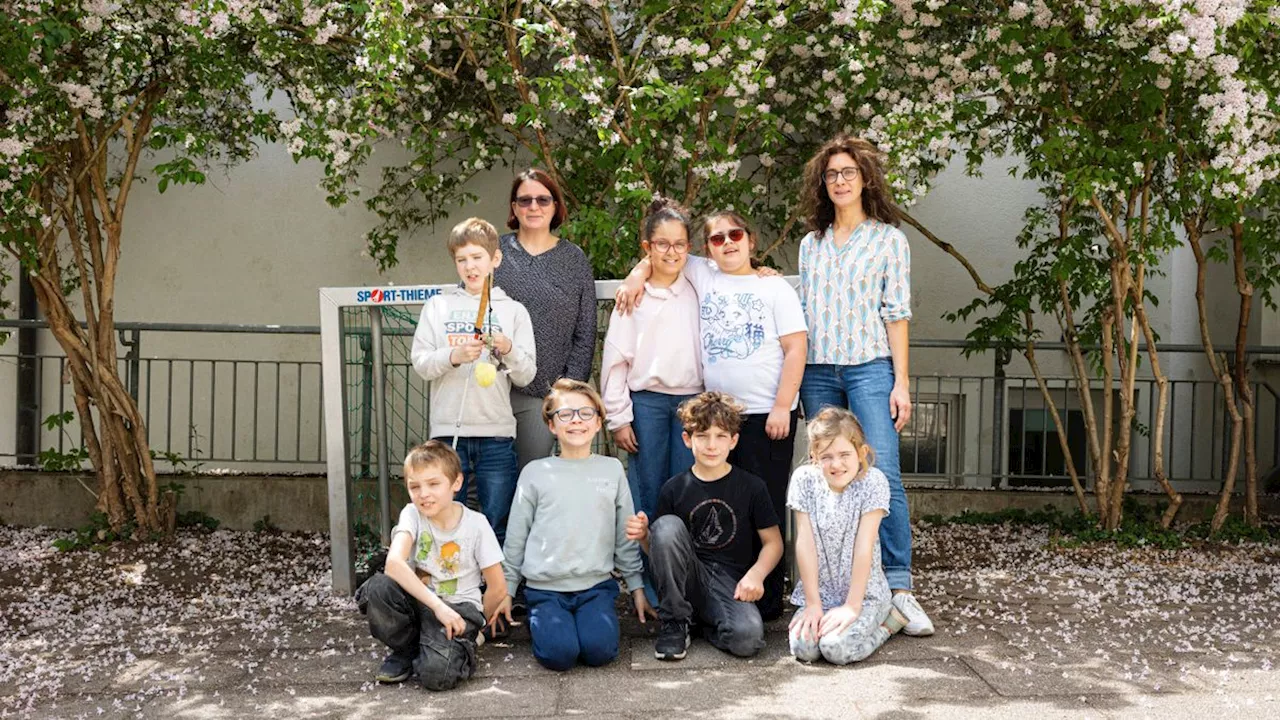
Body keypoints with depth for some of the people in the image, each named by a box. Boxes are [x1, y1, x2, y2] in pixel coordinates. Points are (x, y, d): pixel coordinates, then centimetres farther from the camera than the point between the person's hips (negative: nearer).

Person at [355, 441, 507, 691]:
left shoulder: (476, 524, -12)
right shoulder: (411, 514, -9)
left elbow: (497, 589, -4)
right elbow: (394, 563, -28)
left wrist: (470, 625, 8)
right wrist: (437, 606, -33)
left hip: (460, 607, -3)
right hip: (418, 601, 3)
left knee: (435, 673, -31)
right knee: (377, 587, -29)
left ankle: (460, 647, 6)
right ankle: (406, 651, -1)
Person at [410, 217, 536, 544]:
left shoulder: (514, 311, 8)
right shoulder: (438, 306, 9)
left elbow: (526, 376, 3)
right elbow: (420, 363, 1)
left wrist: (508, 350, -16)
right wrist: (453, 356, -17)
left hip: (496, 434, 0)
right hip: (448, 431, 0)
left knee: (498, 527, 4)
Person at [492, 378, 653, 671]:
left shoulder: (612, 470, 7)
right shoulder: (535, 472, 2)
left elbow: (626, 536, 13)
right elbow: (515, 537, 8)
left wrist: (637, 586, 12)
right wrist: (505, 590, 8)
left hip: (596, 584, 1)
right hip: (545, 588, -1)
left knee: (600, 650, -23)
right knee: (560, 654, -23)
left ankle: (590, 617, 8)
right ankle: (540, 618, 8)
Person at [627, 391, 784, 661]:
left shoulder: (752, 487, 3)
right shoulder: (674, 489, 4)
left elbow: (773, 542, 7)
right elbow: (661, 548, 9)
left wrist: (756, 573, -12)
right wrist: (644, 536, -14)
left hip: (731, 583, -1)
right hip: (686, 581, 2)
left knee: (747, 638, -33)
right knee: (666, 525, -26)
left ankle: (711, 626, 5)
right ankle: (675, 622, -12)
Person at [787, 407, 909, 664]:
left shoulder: (873, 481, -13)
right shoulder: (804, 479, -6)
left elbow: (864, 547, -16)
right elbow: (805, 544, -8)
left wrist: (852, 605, -17)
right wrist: (813, 603, -10)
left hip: (864, 591, -2)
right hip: (819, 591, 2)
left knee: (837, 648, -25)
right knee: (803, 647, -22)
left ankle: (890, 617, 3)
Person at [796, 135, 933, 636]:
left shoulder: (888, 238, 5)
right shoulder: (811, 243, 16)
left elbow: (896, 313, 0)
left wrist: (902, 382, -5)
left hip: (870, 367, -3)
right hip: (817, 370, 4)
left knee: (882, 475, -12)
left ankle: (899, 588, -7)